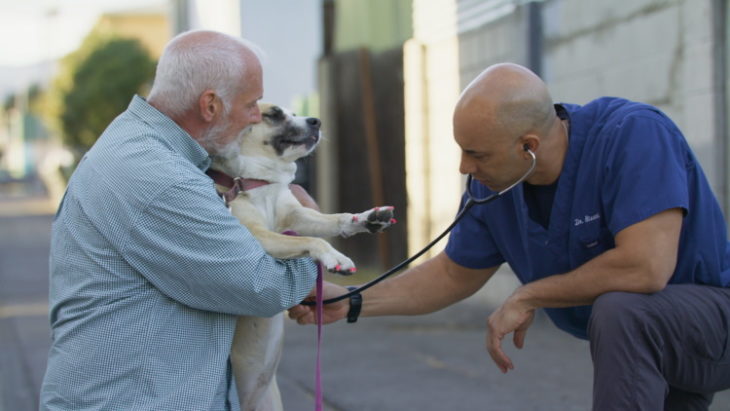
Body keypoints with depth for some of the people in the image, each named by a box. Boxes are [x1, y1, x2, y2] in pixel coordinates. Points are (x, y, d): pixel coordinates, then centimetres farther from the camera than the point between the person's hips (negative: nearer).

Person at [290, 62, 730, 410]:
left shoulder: (632, 134, -30)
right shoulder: (491, 187, -9)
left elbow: (646, 267, -38)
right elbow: (454, 274, 8)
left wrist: (528, 297, -24)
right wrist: (352, 303, -3)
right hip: (637, 352, 7)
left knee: (619, 310, -35)